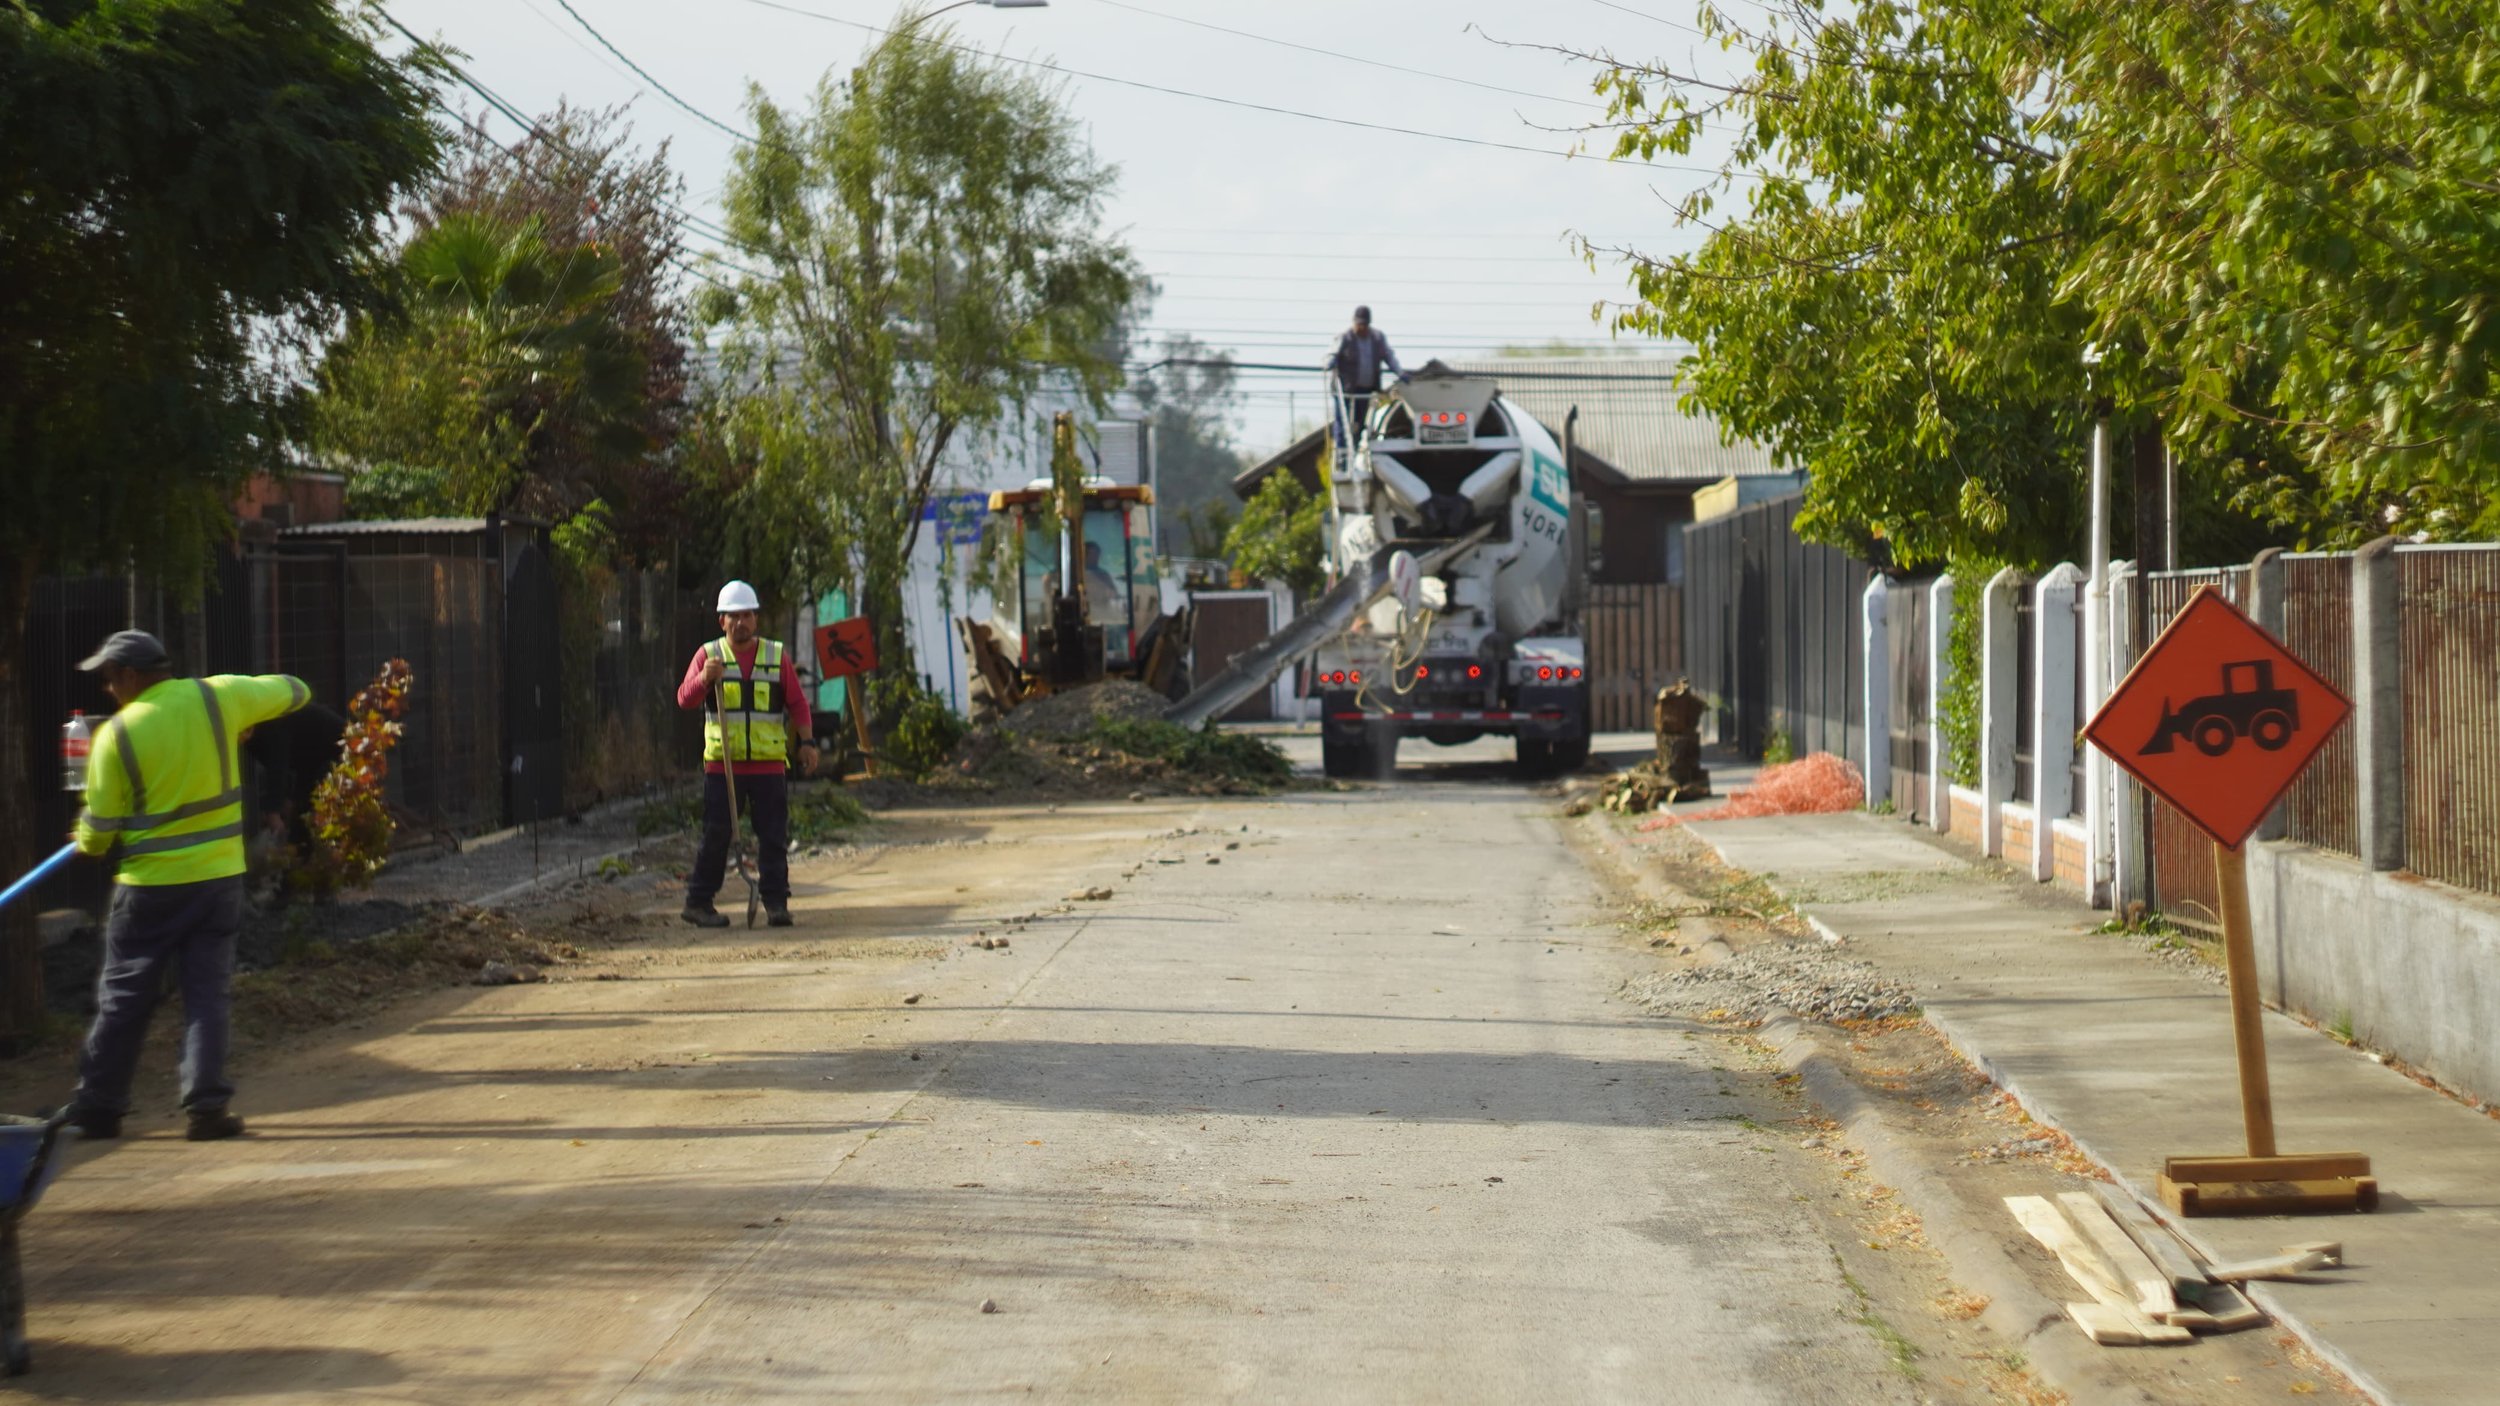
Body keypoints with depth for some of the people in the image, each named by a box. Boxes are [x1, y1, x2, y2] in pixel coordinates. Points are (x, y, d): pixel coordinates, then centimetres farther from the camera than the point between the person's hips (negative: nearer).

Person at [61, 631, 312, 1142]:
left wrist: (87, 846, 19)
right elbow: (295, 691, 10)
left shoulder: (116, 735, -10)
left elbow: (100, 830, -4)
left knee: (124, 998, 9)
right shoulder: (219, 697, -5)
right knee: (208, 993, 6)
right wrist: (240, 725, 25)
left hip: (150, 884, -2)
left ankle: (99, 1106, 15)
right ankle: (206, 1105, -1)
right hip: (219, 875, 2)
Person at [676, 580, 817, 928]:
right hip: (721, 764, -1)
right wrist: (704, 678, -22)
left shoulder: (776, 655, 11)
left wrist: (807, 741, 2)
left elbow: (797, 703, 13)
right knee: (716, 836, -1)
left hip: (769, 764, 1)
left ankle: (776, 903, 4)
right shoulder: (708, 654, 7)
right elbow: (685, 699, -2)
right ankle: (699, 902, 6)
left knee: (773, 836, 0)